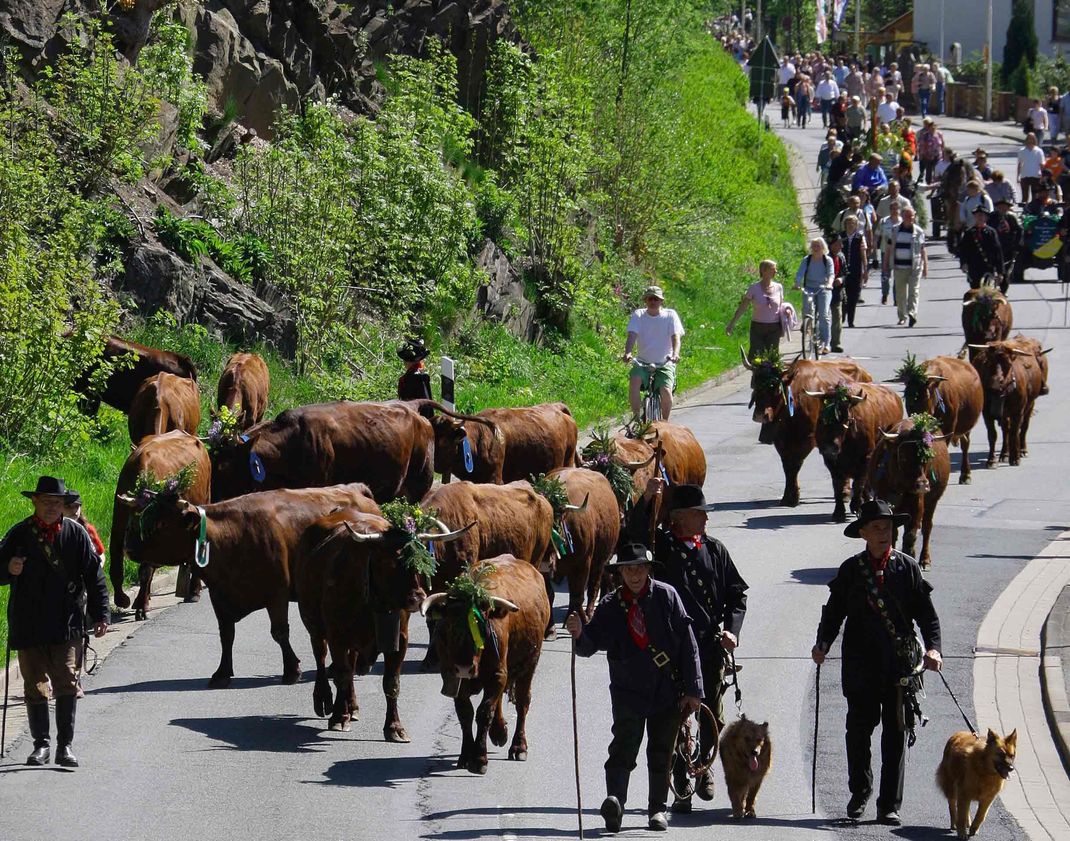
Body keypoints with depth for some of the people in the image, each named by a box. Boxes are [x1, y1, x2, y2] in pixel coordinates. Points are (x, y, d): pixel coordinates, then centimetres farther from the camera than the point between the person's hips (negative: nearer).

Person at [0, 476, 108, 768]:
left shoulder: (76, 534, 4)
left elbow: (93, 575, 7)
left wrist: (100, 615, 2)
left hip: (66, 623, -1)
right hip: (28, 623, 1)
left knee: (67, 683, -9)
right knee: (35, 686, 6)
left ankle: (65, 745, -3)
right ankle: (41, 744, 17)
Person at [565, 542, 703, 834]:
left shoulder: (666, 596, -3)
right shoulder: (611, 606, 0)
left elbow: (688, 643, -2)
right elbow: (590, 646, -5)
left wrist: (692, 689, -4)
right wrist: (579, 634, -29)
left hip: (667, 689, 0)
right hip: (628, 690, 0)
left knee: (661, 753, 9)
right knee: (624, 747, -17)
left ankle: (657, 809, 22)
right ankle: (615, 800, -28)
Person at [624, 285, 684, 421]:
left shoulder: (670, 315, -1)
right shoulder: (638, 315, 1)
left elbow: (676, 337, -13)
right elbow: (632, 336, -12)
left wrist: (675, 354, -34)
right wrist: (628, 353, -33)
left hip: (665, 363, -1)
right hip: (642, 363, 1)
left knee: (666, 391, -25)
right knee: (634, 382, -30)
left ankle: (665, 422, -1)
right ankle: (637, 418, -19)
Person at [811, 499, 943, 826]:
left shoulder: (907, 568, 4)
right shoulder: (851, 570, 6)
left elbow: (927, 613, 4)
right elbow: (834, 611, 6)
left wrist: (932, 647, -11)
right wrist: (823, 643, -10)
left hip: (900, 664, 0)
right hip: (861, 663, 0)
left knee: (896, 733, 0)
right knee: (859, 729, 5)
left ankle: (890, 805, 4)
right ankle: (859, 792, 24)